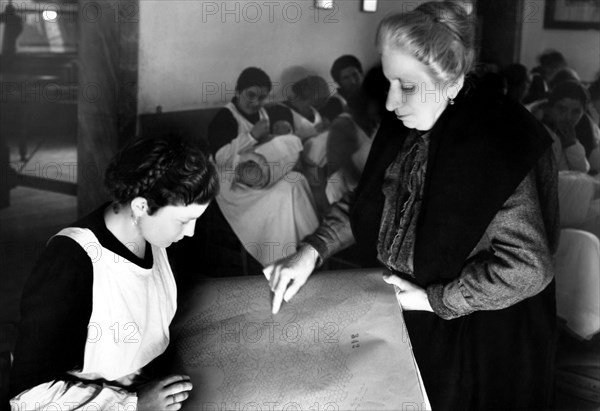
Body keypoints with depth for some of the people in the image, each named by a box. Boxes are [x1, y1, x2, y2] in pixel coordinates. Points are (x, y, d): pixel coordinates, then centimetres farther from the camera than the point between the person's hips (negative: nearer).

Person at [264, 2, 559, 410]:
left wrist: (434, 299, -19)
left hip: (475, 340, -6)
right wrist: (311, 250, -8)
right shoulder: (402, 130, -6)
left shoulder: (495, 148, -27)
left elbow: (528, 268, -26)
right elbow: (365, 203, 6)